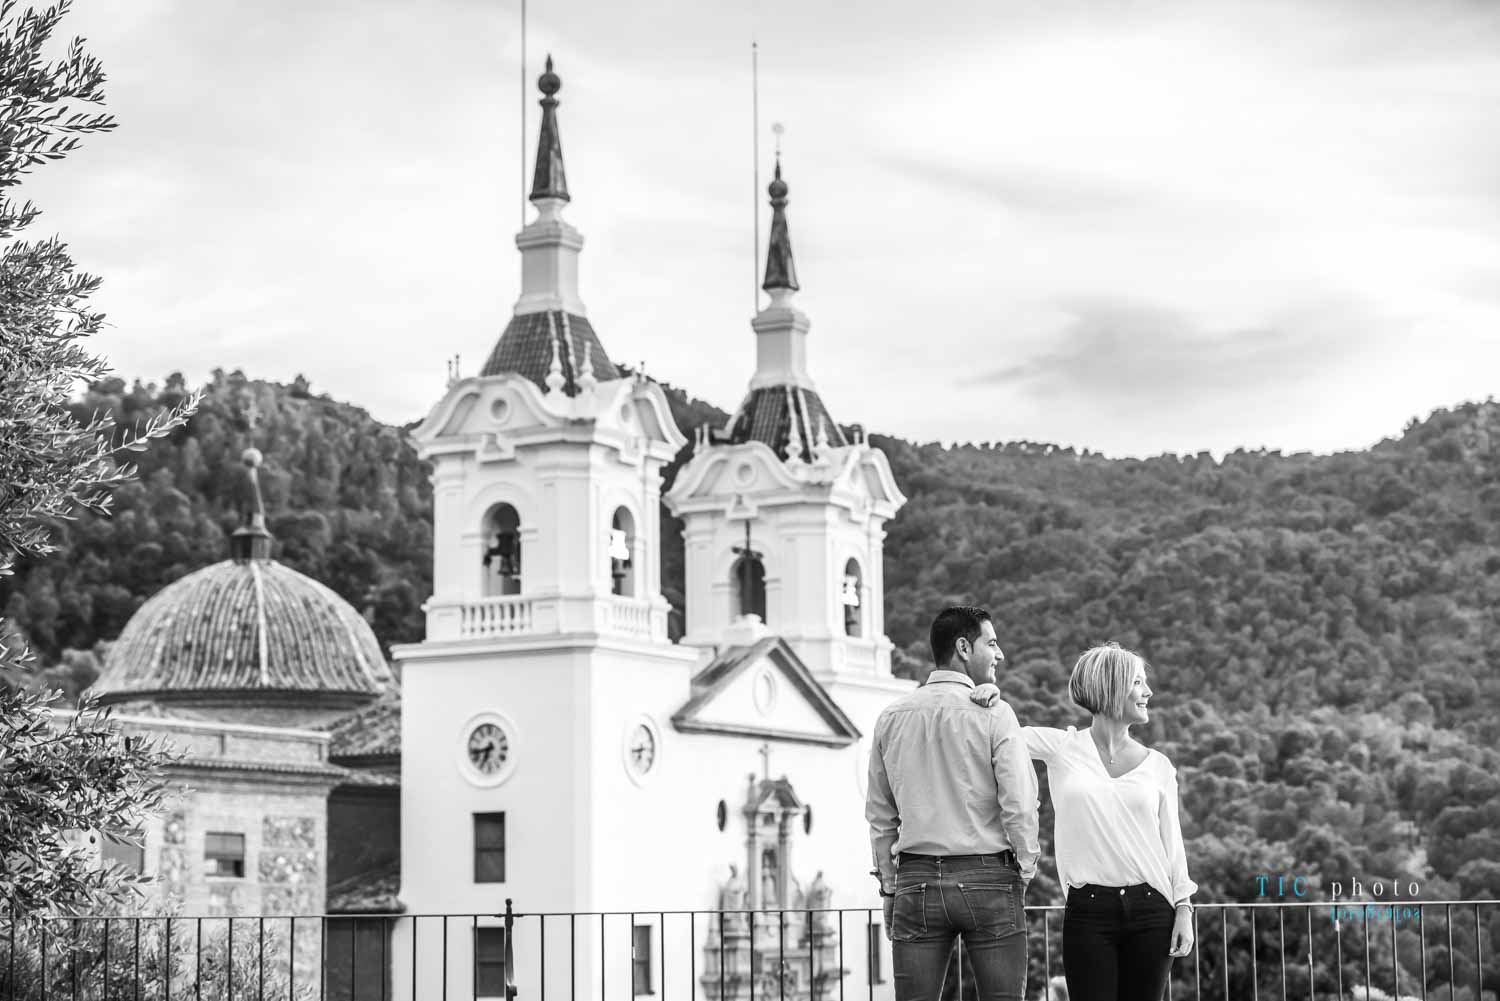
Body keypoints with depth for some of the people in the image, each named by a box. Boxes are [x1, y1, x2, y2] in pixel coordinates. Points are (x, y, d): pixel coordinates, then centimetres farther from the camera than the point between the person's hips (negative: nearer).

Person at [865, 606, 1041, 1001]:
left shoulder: (892, 717, 8)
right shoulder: (992, 714, -5)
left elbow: (880, 816, 12)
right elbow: (1019, 806, -9)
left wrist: (889, 885, 18)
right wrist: (1025, 869, 4)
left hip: (916, 879, 4)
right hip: (987, 877, -4)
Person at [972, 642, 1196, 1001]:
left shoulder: (1157, 765, 8)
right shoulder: (1063, 748, 3)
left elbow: (1172, 843, 10)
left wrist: (1184, 909, 3)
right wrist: (991, 695, -7)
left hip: (1151, 909, 2)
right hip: (1088, 910, -2)